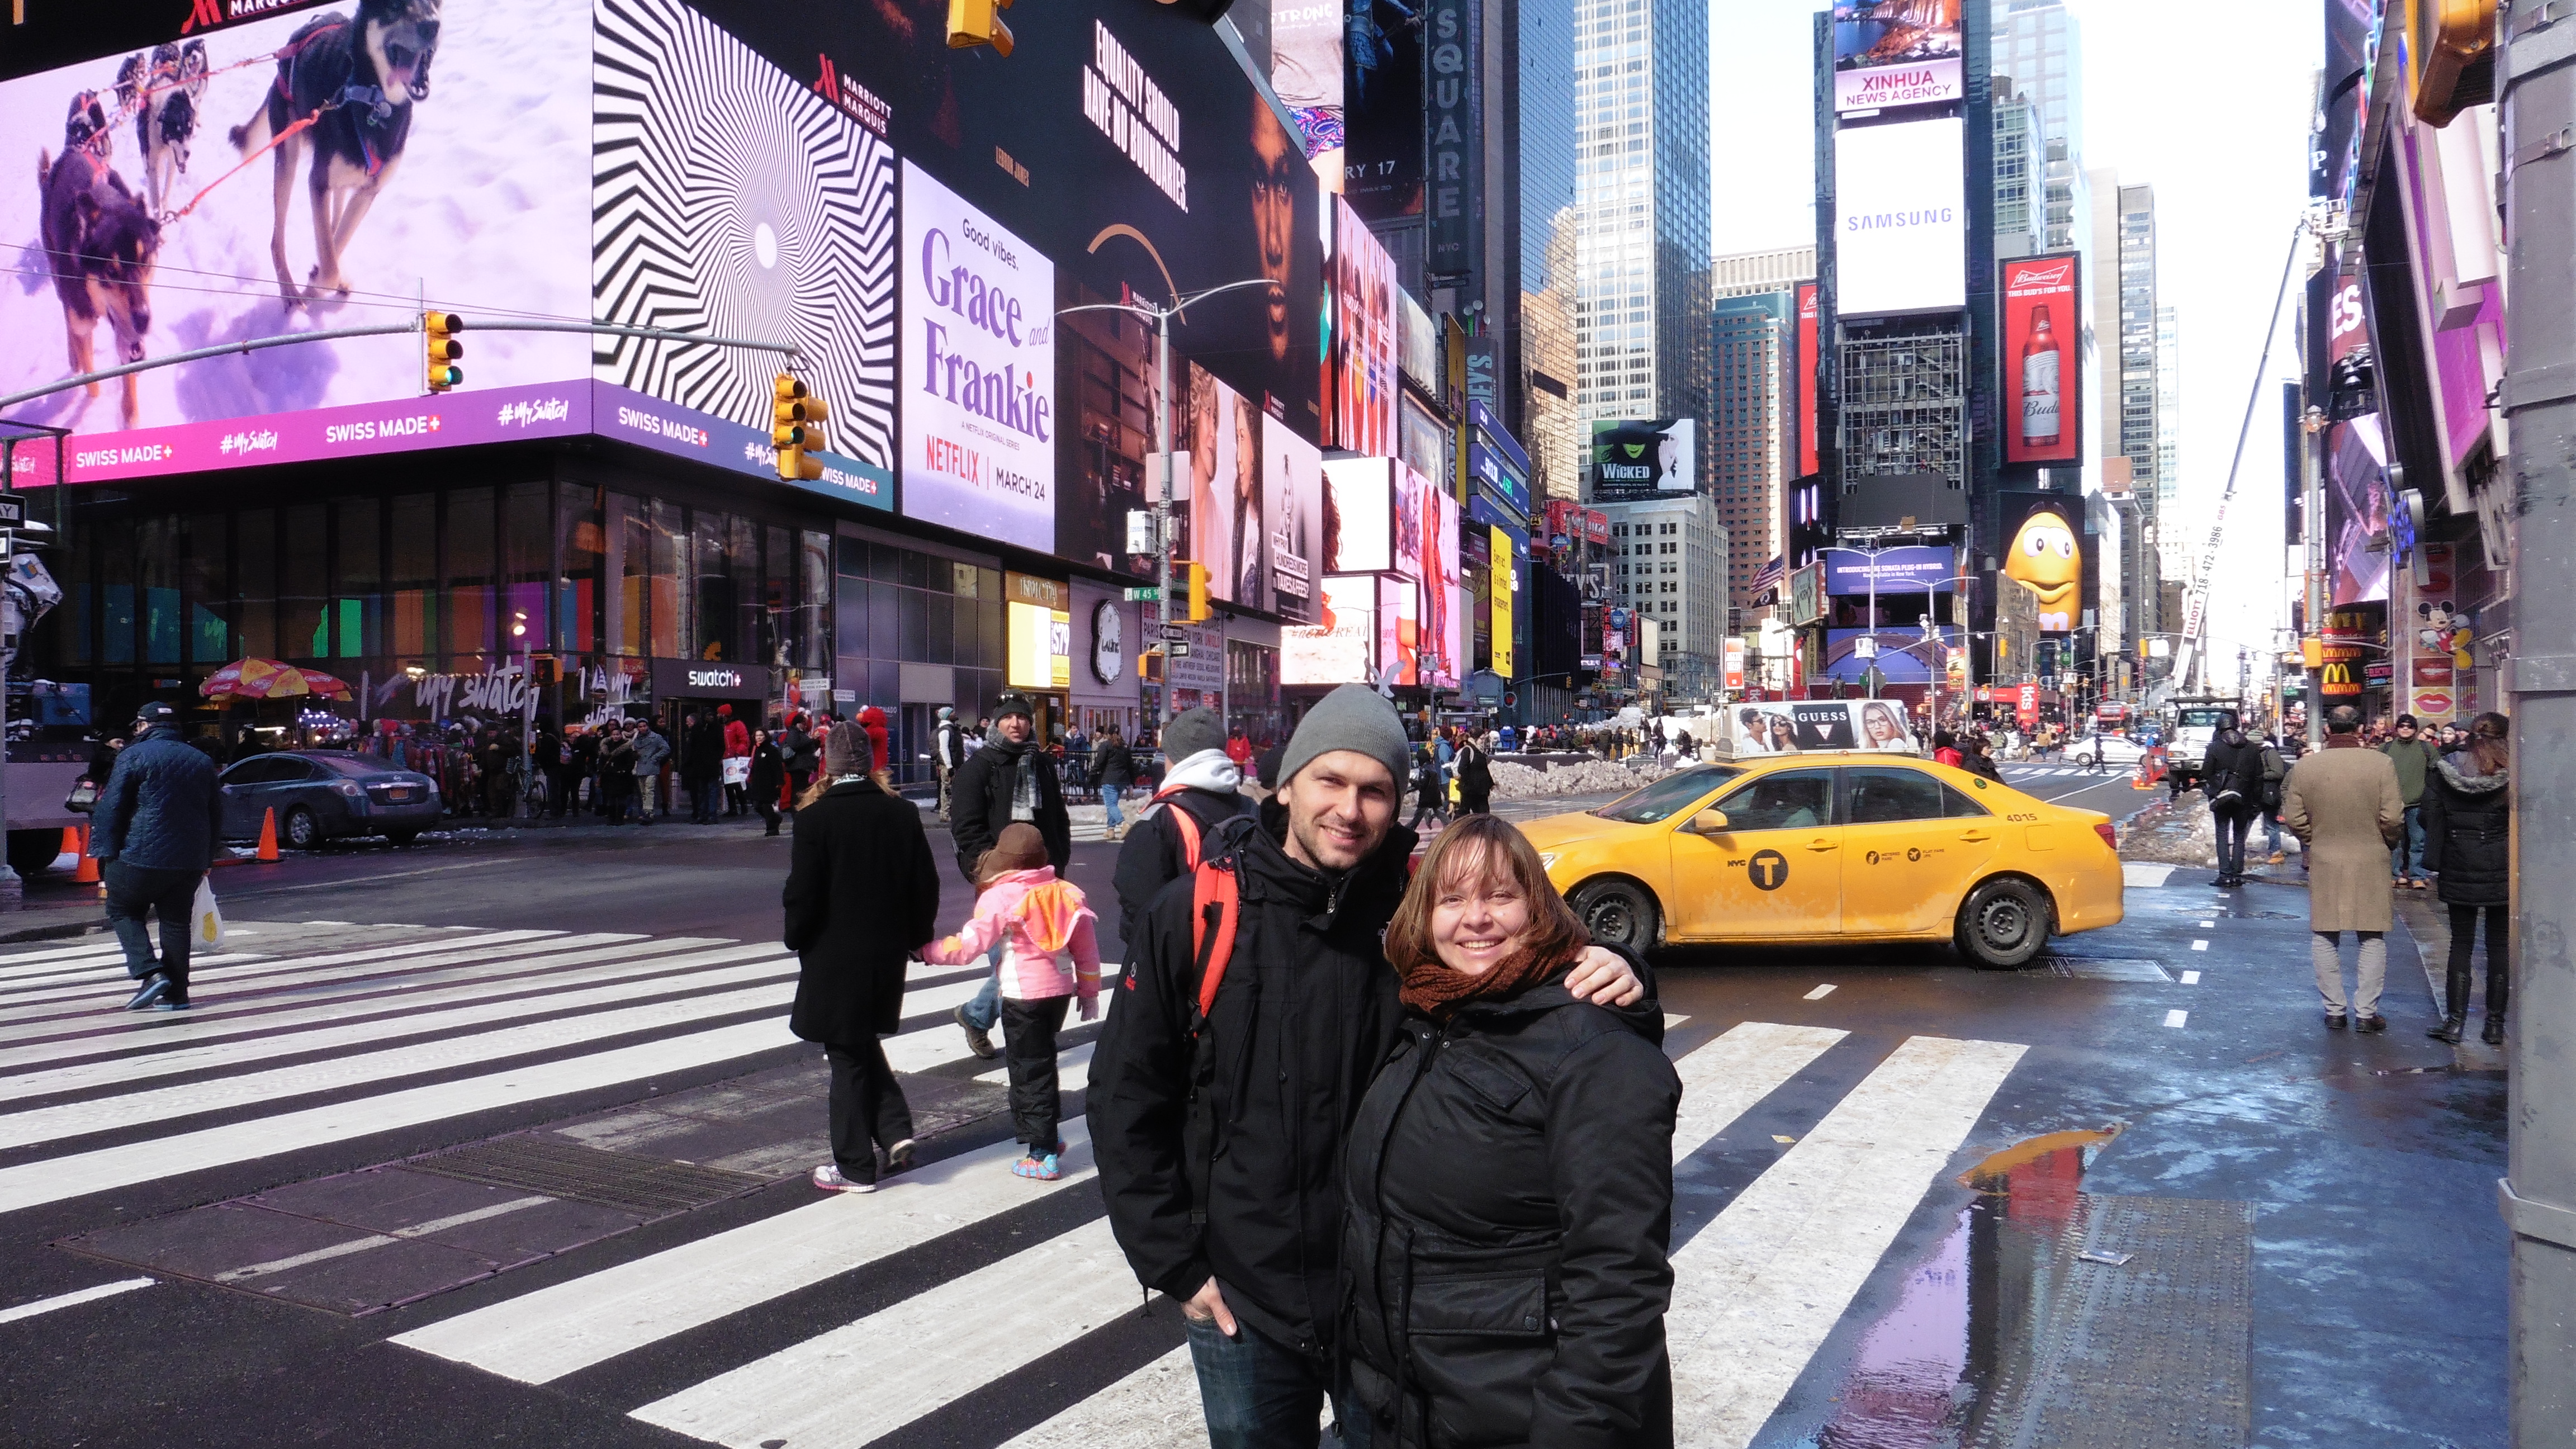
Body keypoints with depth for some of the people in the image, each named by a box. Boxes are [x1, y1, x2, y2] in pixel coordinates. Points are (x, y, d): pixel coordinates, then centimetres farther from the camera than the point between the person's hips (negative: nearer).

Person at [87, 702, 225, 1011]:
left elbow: (111, 807, -8)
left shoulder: (134, 756, -4)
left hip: (142, 856, -5)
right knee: (176, 921, 9)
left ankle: (150, 973, -5)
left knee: (122, 910, 12)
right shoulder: (202, 761, 13)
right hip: (189, 860, 5)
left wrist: (106, 852, -4)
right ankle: (176, 994, 8)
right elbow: (216, 814, 17)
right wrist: (207, 858, 24)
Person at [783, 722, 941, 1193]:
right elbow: (926, 885, 2)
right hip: (888, 955, 4)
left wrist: (797, 941, 4)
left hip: (834, 958, -4)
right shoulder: (903, 813, -3)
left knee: (847, 1057, 6)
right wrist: (915, 938, 15)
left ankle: (856, 1167, 13)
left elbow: (802, 894, -14)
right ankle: (895, 1131, 12)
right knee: (866, 1045, 24)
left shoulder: (815, 818, -15)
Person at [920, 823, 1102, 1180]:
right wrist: (1090, 992, 18)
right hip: (1060, 989, 7)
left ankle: (1045, 1155, 3)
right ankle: (1048, 1133, 33)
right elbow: (1086, 949, 8)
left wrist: (926, 950, -2)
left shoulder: (1000, 897, -12)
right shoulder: (1066, 893, 5)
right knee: (1043, 1062, 23)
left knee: (1029, 1070, 1)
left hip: (1023, 995, -6)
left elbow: (968, 946, -15)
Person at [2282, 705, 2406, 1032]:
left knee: (2325, 939, 10)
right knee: (2373, 939, 9)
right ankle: (2366, 1012, 10)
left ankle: (2334, 1011, 14)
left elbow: (2294, 819, -3)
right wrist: (2386, 844, 10)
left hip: (2323, 863, 1)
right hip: (2370, 862, -1)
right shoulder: (2382, 764, -9)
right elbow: (2393, 819, -10)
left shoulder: (2304, 767, -5)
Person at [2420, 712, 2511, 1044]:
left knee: (2461, 942, 9)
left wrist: (2434, 865, 6)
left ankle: (2455, 1020, 6)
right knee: (2498, 944, 7)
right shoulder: (2510, 774, -7)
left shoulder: (2443, 772, -2)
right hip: (2501, 871, -1)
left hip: (2459, 872, 1)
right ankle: (2495, 1023, 10)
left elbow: (2432, 820, 0)